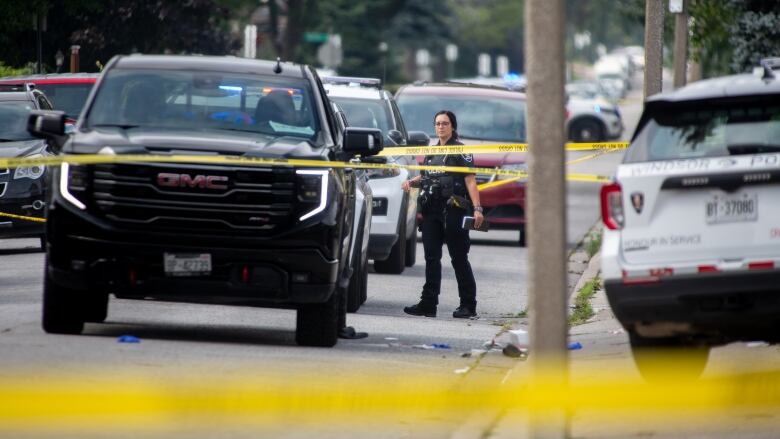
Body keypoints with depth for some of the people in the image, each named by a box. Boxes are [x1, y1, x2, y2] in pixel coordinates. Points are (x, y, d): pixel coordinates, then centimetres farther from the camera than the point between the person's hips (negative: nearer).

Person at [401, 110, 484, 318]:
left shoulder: (460, 151, -2)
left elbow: (470, 181, -9)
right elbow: (424, 177, 28)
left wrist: (477, 208, -18)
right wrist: (411, 182, 5)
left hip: (453, 210, -6)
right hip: (431, 211, 6)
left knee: (459, 258, -2)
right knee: (431, 258, 2)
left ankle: (469, 305, 3)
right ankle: (428, 303, 2)